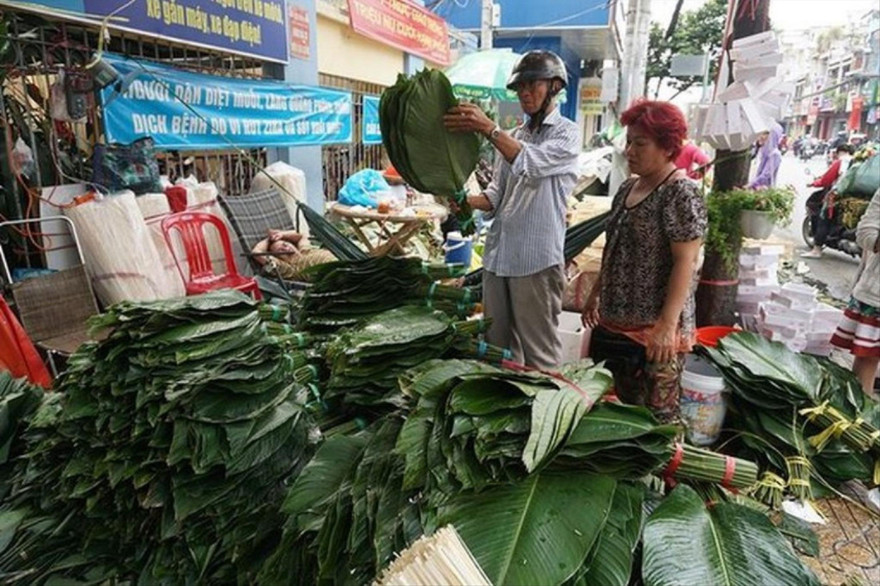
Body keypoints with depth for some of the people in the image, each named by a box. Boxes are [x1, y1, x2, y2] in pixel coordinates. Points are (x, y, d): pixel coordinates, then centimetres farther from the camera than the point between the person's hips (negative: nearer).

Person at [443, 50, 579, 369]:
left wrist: (487, 127, -25)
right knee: (497, 346, 16)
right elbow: (497, 194, 14)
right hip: (497, 255, 6)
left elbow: (531, 162, -19)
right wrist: (467, 201, -5)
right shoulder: (512, 136, 18)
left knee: (539, 353, 1)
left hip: (536, 259, -6)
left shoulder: (567, 133, 0)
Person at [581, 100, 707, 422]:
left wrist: (668, 324, -22)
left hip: (654, 328, -8)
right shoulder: (628, 187, 11)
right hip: (613, 320, 8)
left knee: (654, 414, 4)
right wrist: (596, 294, 20)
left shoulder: (681, 193, -13)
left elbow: (685, 262, -18)